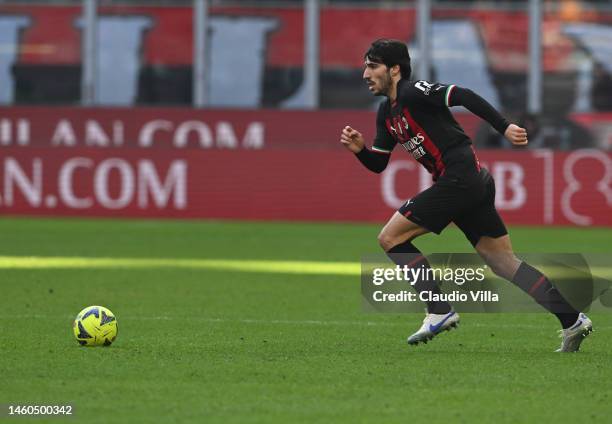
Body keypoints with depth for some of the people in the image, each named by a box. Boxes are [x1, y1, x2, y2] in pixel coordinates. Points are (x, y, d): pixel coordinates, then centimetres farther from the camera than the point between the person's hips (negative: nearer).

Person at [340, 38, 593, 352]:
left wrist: (504, 127, -27)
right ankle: (572, 319, 3)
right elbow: (378, 164, 24)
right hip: (473, 184, 9)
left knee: (390, 238, -6)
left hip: (460, 177, -9)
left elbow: (464, 96, -19)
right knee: (504, 262, 7)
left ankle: (439, 311, -6)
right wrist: (359, 149, 3)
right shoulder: (387, 113, 19)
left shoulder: (413, 93, -9)